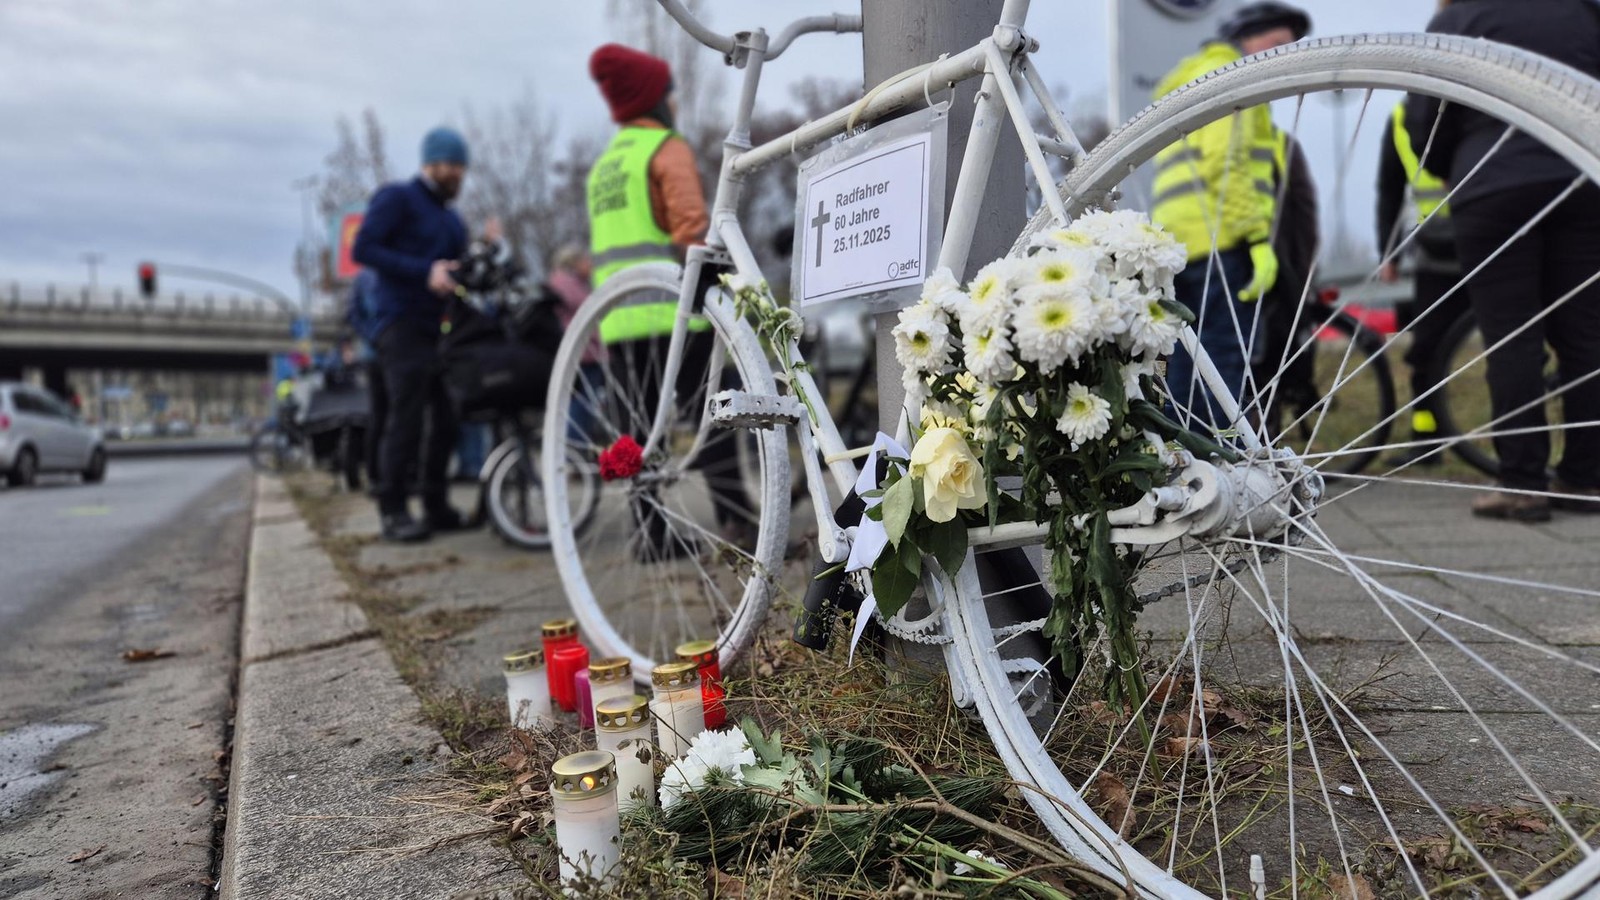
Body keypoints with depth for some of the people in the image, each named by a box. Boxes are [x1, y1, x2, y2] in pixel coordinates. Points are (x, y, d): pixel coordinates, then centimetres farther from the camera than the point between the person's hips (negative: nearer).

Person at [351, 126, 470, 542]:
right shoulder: (397, 198, 1)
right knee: (407, 414, -13)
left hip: (441, 326, 7)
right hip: (403, 323, -7)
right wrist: (424, 271, -19)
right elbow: (363, 249, -10)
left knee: (448, 415, 1)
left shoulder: (450, 218, 23)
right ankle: (393, 511, -8)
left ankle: (436, 505, 9)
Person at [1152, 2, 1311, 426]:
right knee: (1227, 366, -11)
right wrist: (1260, 238, -18)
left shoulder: (1185, 81, 31)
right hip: (1220, 242, -9)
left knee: (1187, 369, 9)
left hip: (1178, 243, 9)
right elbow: (1224, 162, -15)